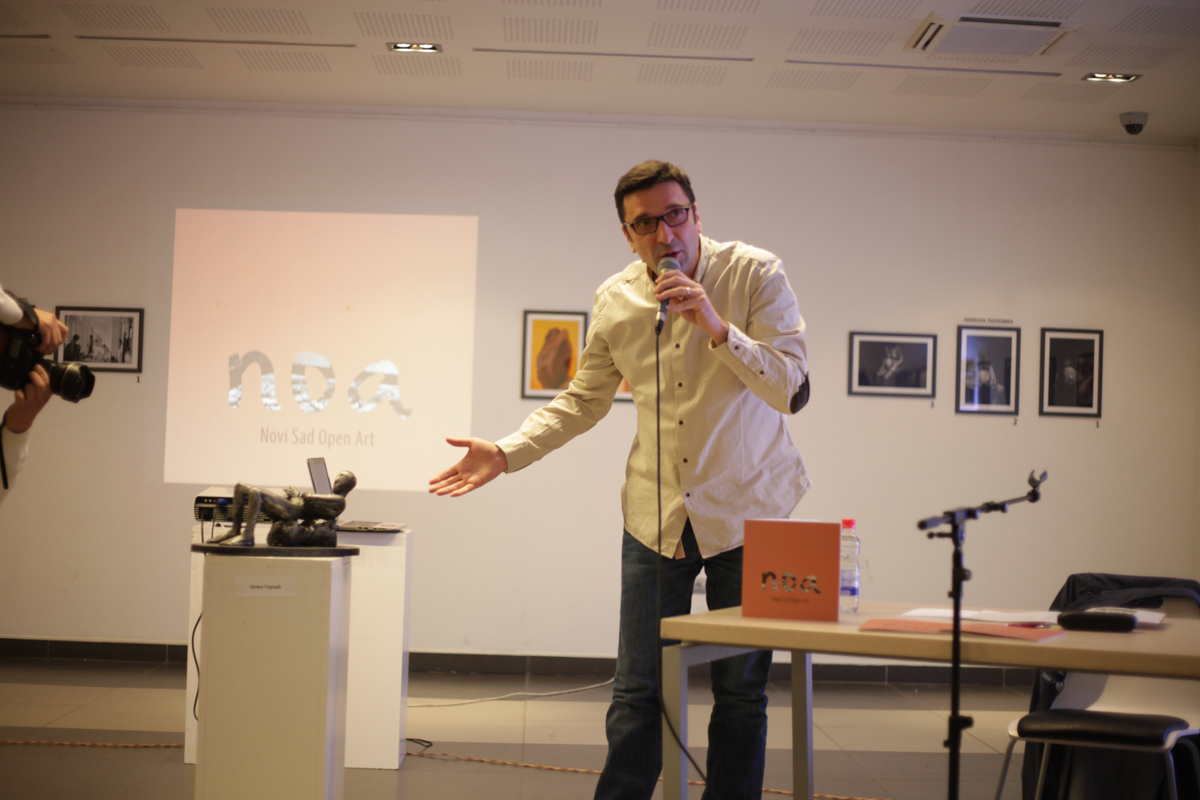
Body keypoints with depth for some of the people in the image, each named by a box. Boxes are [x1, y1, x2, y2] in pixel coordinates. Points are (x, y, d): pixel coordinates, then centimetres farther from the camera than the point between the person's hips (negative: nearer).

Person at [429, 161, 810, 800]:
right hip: (657, 515, 2)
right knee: (637, 693, 4)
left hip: (747, 512, -2)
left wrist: (717, 327, -29)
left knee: (740, 694, 7)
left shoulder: (756, 275, -11)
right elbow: (582, 401, 13)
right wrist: (506, 454, 3)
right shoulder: (615, 300, 0)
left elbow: (792, 390, -17)